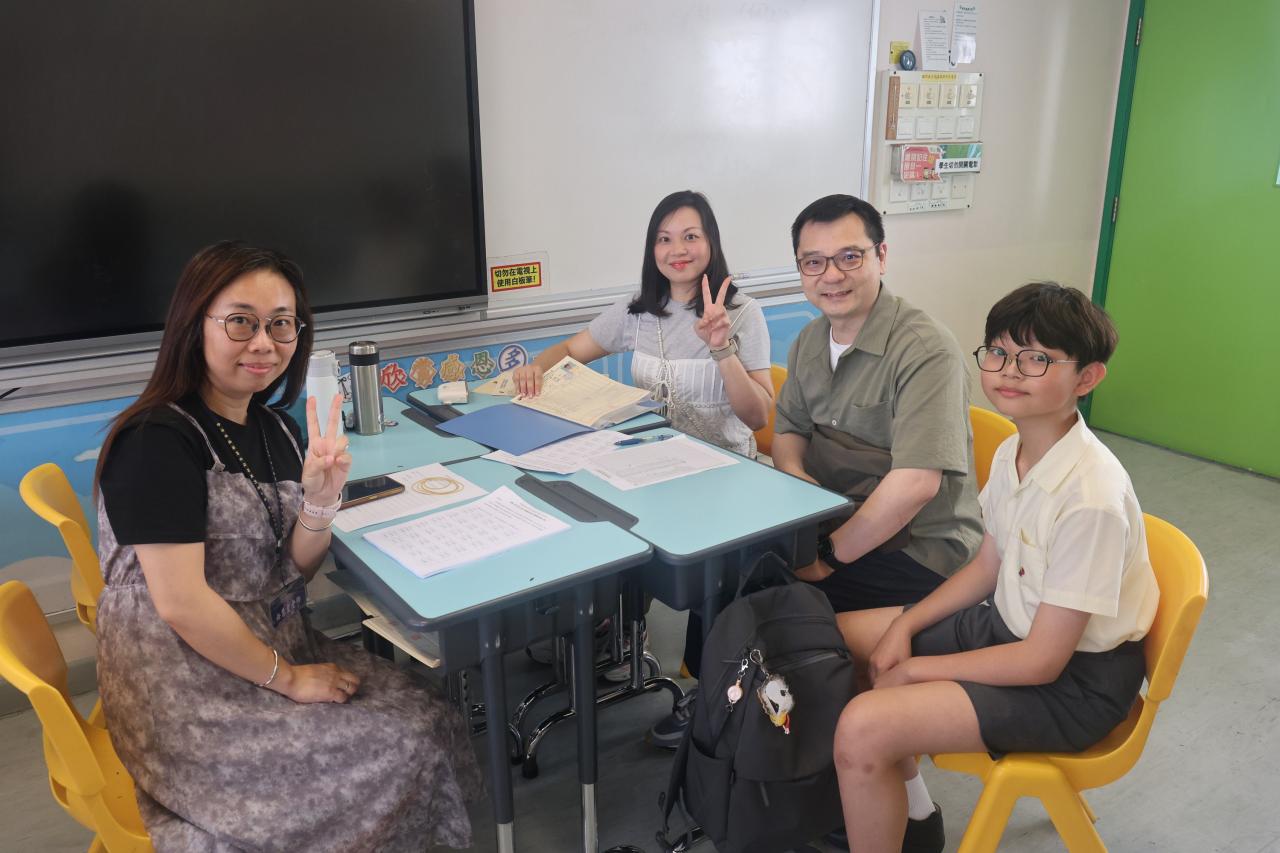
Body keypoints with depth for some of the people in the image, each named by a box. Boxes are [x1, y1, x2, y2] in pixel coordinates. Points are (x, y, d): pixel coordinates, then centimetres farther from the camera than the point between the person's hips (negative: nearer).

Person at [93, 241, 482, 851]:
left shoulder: (277, 431, 6)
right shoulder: (157, 441, -18)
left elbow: (295, 571, 5)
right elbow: (181, 603, -22)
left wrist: (321, 497, -15)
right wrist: (286, 677, -12)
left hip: (274, 646, 7)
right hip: (185, 692, -7)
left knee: (433, 720, -8)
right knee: (401, 754, -14)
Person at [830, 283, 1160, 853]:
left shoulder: (1091, 498, -29)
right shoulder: (1011, 452, -3)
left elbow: (1042, 660, -24)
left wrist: (914, 670, -15)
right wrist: (906, 624, -1)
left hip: (1073, 679, -9)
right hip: (1007, 622, 9)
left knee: (863, 728, -26)